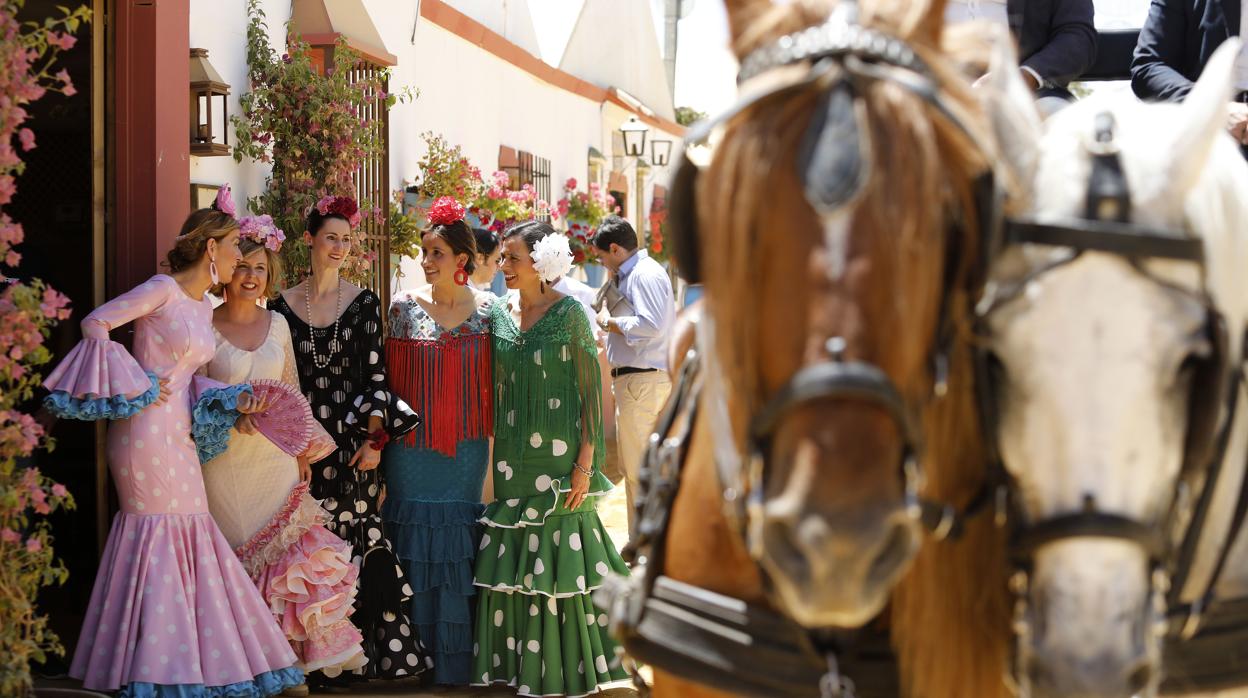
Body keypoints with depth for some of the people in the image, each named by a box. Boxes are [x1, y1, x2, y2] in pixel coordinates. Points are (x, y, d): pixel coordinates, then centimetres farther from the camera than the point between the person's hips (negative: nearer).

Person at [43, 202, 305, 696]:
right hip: (147, 429, -8)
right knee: (161, 535, -4)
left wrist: (233, 401, 4)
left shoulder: (204, 307, 15)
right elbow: (96, 323, -11)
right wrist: (135, 385, -14)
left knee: (186, 538, 8)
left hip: (177, 433, 8)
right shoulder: (163, 290, -9)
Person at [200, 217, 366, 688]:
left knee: (288, 559, 0)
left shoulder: (277, 324, 10)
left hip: (277, 459, 4)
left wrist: (303, 449, 12)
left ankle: (289, 661, 8)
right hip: (227, 465, -4)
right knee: (238, 561, -1)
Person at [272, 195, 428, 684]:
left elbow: (375, 374, 0)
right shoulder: (284, 304, 5)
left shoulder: (363, 302, 3)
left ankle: (355, 652, 6)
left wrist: (375, 439, -8)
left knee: (353, 541, -2)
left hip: (352, 440, -1)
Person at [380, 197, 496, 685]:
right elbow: (390, 378, 2)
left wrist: (491, 435, 1)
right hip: (412, 446, 0)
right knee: (415, 546, 4)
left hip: (466, 447, 0)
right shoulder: (404, 307, 0)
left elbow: (494, 379, 4)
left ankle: (455, 658, 14)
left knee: (458, 547, 4)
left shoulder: (487, 308, 1)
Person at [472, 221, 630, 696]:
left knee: (560, 561, 0)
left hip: (559, 457, -5)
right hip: (514, 457, 5)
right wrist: (497, 452, 10)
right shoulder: (499, 314, 6)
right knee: (513, 562, 8)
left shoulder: (569, 314, -8)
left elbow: (591, 390, -8)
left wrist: (585, 463, -13)